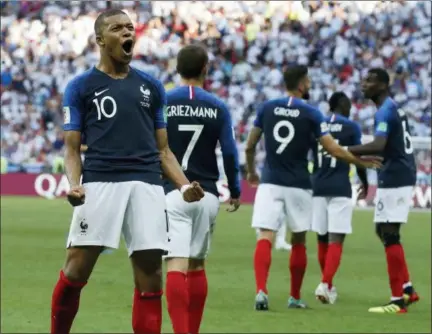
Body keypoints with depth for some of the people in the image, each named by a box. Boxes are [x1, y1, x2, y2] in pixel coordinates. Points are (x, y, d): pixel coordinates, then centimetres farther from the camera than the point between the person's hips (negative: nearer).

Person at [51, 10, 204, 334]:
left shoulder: (151, 87, 19)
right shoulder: (81, 87, 9)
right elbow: (73, 148, 6)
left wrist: (184, 185, 4)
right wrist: (75, 185, -13)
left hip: (147, 185, 3)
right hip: (99, 183, -3)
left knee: (150, 275, -2)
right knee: (76, 269, -8)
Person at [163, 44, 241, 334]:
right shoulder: (218, 108, 2)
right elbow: (230, 152, 1)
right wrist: (235, 191, 12)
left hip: (172, 193, -2)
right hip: (207, 194, 2)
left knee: (176, 265, -10)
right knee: (197, 266, 16)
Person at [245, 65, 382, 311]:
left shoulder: (267, 108, 4)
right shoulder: (311, 114, -5)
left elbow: (250, 146, 10)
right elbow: (333, 150, -7)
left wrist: (252, 171, 28)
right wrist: (361, 162, 8)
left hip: (270, 183, 1)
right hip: (298, 186, -1)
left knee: (265, 238, -7)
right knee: (299, 241, 14)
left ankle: (261, 290, -28)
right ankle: (295, 297, 22)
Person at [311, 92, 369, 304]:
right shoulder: (351, 127, -1)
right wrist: (364, 183, 20)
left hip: (318, 187, 4)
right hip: (340, 188, -4)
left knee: (323, 239, 15)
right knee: (336, 240, -7)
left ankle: (327, 285, 24)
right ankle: (325, 284, -22)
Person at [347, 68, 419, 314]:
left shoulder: (385, 112, -15)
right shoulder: (395, 108, 16)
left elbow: (379, 146, -30)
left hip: (394, 178, -10)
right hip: (402, 174, 10)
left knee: (390, 235, -8)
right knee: (384, 231, 18)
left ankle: (398, 300, -8)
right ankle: (407, 288, 19)